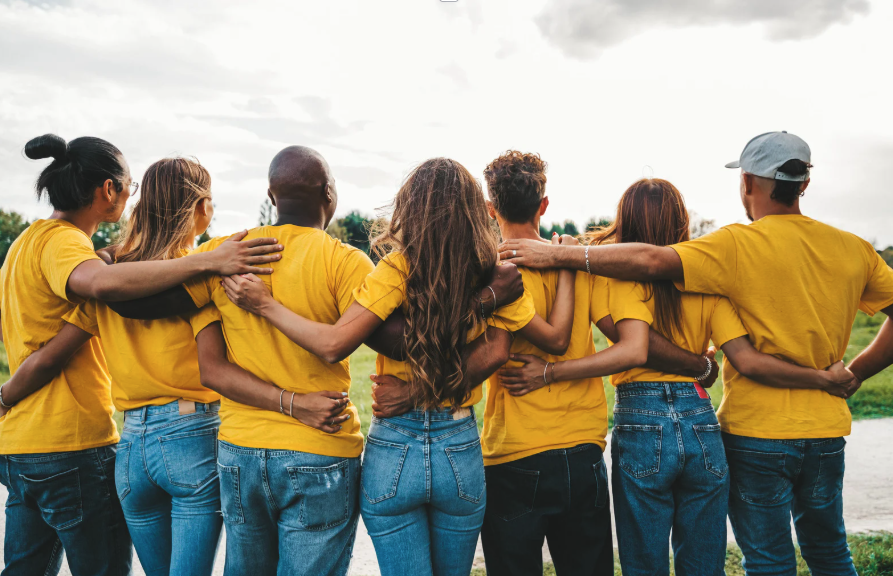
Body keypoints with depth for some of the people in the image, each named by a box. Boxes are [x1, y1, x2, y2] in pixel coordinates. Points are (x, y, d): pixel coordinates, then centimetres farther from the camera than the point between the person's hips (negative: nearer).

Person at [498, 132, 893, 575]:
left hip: (757, 432, -5)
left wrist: (557, 254, -23)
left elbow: (652, 260, -26)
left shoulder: (743, 245, -16)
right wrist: (852, 375, 10)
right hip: (827, 428, 5)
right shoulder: (854, 250, 1)